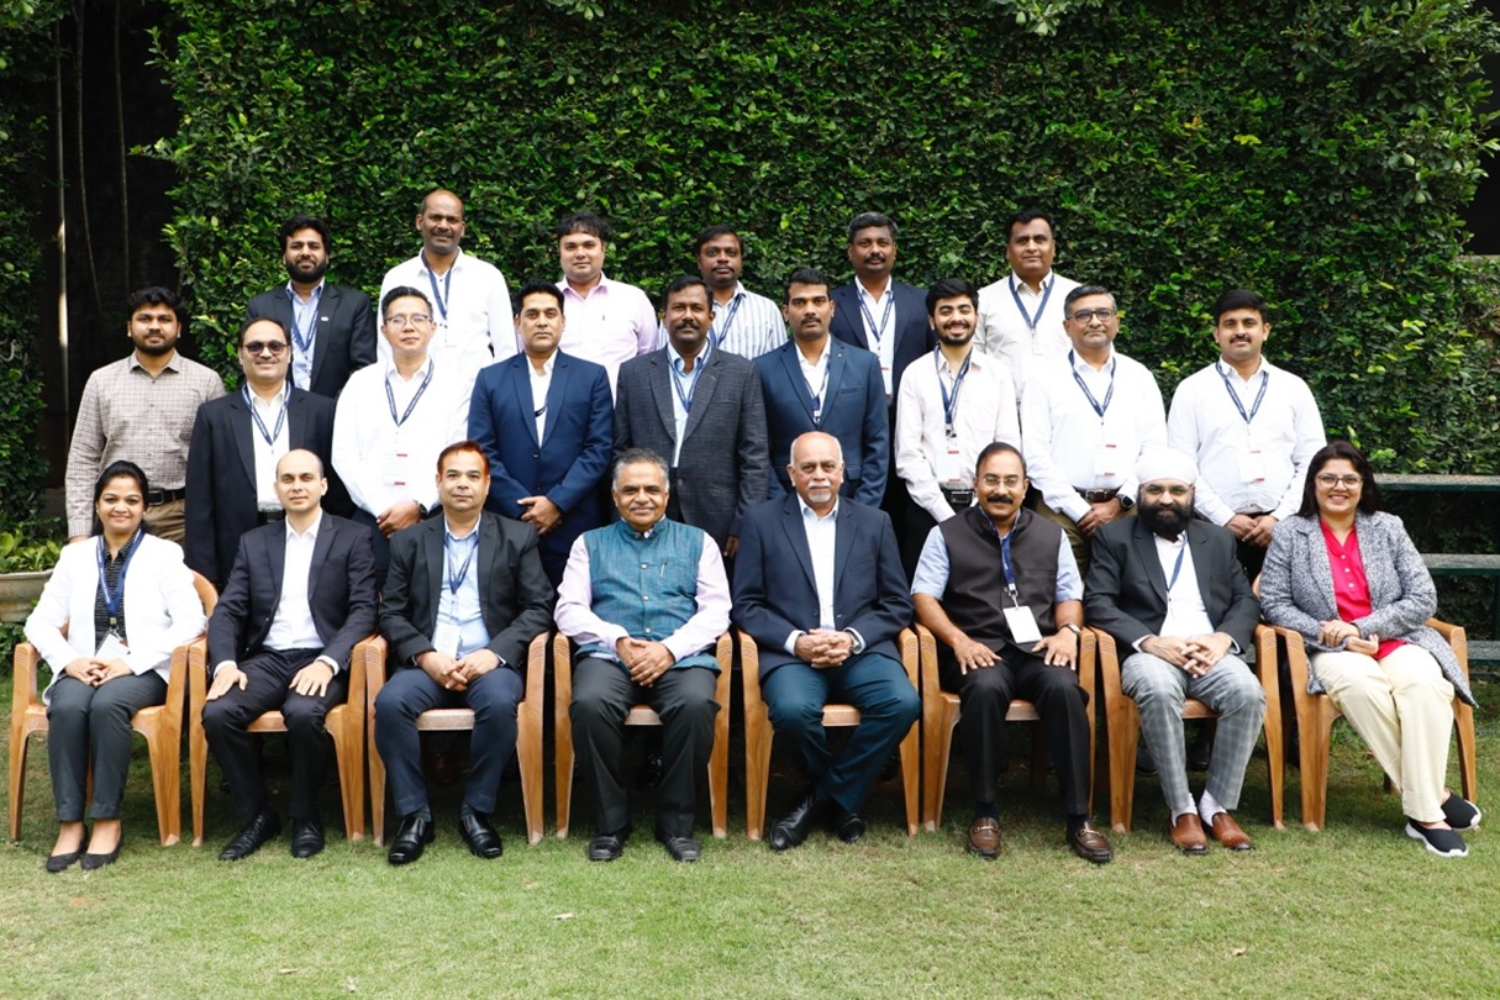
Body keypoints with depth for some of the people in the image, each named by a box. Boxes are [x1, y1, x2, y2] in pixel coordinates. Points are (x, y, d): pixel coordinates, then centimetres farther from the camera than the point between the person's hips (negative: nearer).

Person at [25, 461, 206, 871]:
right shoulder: (75, 555, 17)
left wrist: (130, 662, -14)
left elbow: (191, 621, -5)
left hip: (143, 669, -3)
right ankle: (69, 824, -23)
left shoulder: (164, 554, 7)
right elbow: (40, 622, 11)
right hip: (82, 669, 3)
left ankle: (108, 821, -23)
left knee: (108, 704, -34)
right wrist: (69, 661, -10)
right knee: (68, 707, -30)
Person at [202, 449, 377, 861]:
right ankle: (256, 814, -3)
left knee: (303, 713, -34)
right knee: (216, 713, -24)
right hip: (266, 659, 4)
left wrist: (328, 662, -20)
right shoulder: (254, 542, 17)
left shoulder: (353, 538, 5)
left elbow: (363, 610, -4)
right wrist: (226, 664, -11)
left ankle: (305, 817, -8)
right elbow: (227, 611, 9)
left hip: (320, 660, -3)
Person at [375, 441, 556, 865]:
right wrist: (426, 656, -10)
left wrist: (495, 653, -12)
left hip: (490, 662, -1)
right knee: (390, 701, -29)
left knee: (499, 703, -33)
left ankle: (477, 811, -12)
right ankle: (414, 814, -13)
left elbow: (539, 608, 4)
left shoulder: (518, 537, 11)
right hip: (427, 663, 2)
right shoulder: (409, 541, 15)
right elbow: (391, 612, 9)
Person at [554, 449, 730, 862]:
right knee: (589, 703, -33)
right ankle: (611, 823, -15)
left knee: (696, 704, -33)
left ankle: (676, 822, -15)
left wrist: (670, 648, -10)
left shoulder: (698, 542, 20)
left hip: (681, 655, 0)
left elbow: (716, 610, 7)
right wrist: (618, 640, -9)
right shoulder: (590, 544, 21)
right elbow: (569, 610, 9)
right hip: (609, 653, 0)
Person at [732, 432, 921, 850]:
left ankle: (827, 795, -5)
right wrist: (796, 641, -12)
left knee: (902, 702, -28)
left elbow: (898, 604, 9)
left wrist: (853, 638, -9)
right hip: (791, 651, -1)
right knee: (792, 709, -33)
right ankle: (842, 798, 0)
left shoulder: (874, 522, 14)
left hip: (861, 650, 2)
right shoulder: (762, 520, 9)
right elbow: (746, 605, 4)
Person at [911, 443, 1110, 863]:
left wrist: (1067, 630, -3)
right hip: (979, 651, -2)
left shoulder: (1051, 535, 21)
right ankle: (985, 811, -21)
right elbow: (924, 596, 3)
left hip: (1038, 649, 2)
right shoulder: (947, 534, 11)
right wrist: (959, 640, -13)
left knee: (1064, 687, -32)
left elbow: (1070, 596, 19)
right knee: (986, 688, -36)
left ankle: (1078, 817, -22)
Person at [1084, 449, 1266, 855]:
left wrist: (1224, 638, -8)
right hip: (1149, 653, -3)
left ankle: (1218, 805, -14)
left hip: (1210, 653, 3)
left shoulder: (1218, 539, 22)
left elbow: (1245, 601, 15)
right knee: (1159, 690, -36)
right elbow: (1097, 603, -1)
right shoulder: (1114, 537, 11)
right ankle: (1181, 810, -23)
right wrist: (1151, 642, -16)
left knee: (1248, 692, -28)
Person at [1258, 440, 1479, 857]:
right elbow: (1273, 603, 0)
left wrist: (1362, 627, -10)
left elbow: (1423, 598, 4)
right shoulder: (1289, 534, 6)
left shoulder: (1388, 528, 11)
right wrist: (1332, 635, -12)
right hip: (1330, 651, -2)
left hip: (1395, 641, 2)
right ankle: (1434, 795, -25)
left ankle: (1423, 812, -29)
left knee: (1423, 682, -33)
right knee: (1360, 685, -36)